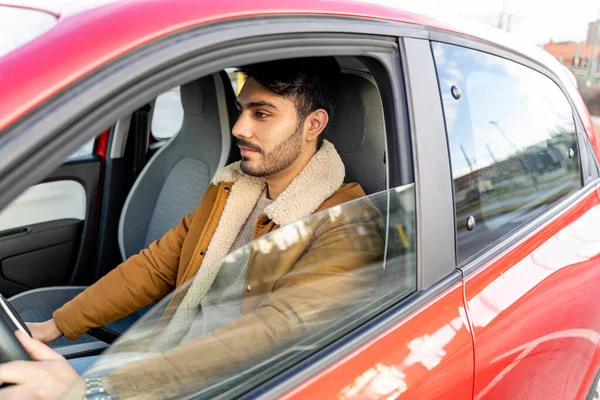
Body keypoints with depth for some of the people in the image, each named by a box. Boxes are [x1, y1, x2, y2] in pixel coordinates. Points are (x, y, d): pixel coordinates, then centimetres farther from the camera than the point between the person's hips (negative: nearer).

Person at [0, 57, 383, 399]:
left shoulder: (348, 228, -18)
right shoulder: (230, 188, 6)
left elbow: (274, 334, -30)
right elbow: (155, 266, 12)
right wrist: (56, 326, 10)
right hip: (164, 369, 6)